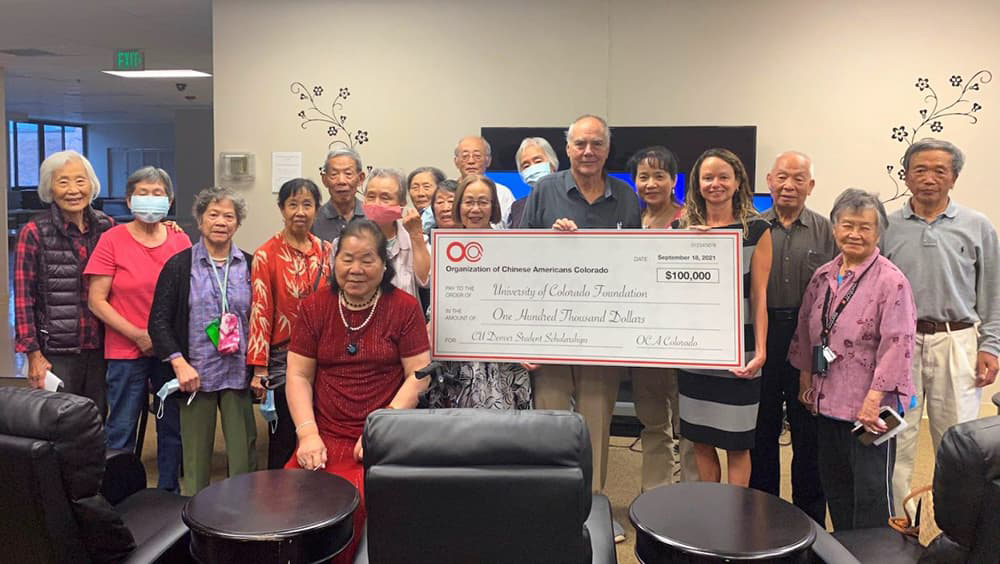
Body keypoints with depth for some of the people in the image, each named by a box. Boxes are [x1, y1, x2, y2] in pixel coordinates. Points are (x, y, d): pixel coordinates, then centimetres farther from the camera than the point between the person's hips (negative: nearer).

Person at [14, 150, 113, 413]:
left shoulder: (106, 226, 7)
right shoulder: (34, 232, -4)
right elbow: (23, 299, -5)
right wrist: (33, 355, -9)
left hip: (101, 349, 4)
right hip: (57, 352, -3)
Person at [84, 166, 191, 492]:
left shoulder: (180, 241, 3)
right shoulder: (112, 240, -4)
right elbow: (96, 301, -5)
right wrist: (138, 335, -12)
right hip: (126, 352, -2)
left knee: (173, 428, 11)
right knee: (121, 432, 4)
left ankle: (168, 492, 27)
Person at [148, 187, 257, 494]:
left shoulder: (250, 266, 6)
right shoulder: (179, 265, 2)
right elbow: (159, 321, 0)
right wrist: (179, 363, -11)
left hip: (239, 374, 1)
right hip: (195, 374, -1)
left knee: (244, 454, 3)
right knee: (196, 455, 7)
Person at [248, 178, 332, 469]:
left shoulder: (326, 251, 6)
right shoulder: (266, 255, -6)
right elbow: (260, 311, -9)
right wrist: (259, 369, -12)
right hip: (283, 358, -3)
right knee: (283, 440, 6)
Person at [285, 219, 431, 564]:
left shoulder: (404, 307, 1)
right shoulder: (314, 308, 9)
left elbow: (418, 375, -3)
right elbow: (298, 375, 7)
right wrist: (308, 434, -6)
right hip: (324, 437, 3)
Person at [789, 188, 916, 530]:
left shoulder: (890, 281, -13)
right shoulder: (823, 277, 8)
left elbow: (896, 345, -18)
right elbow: (805, 331, 15)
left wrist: (874, 400, -20)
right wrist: (806, 381, 14)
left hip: (869, 408, -7)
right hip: (828, 400, 7)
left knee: (871, 493, 4)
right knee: (834, 488, 18)